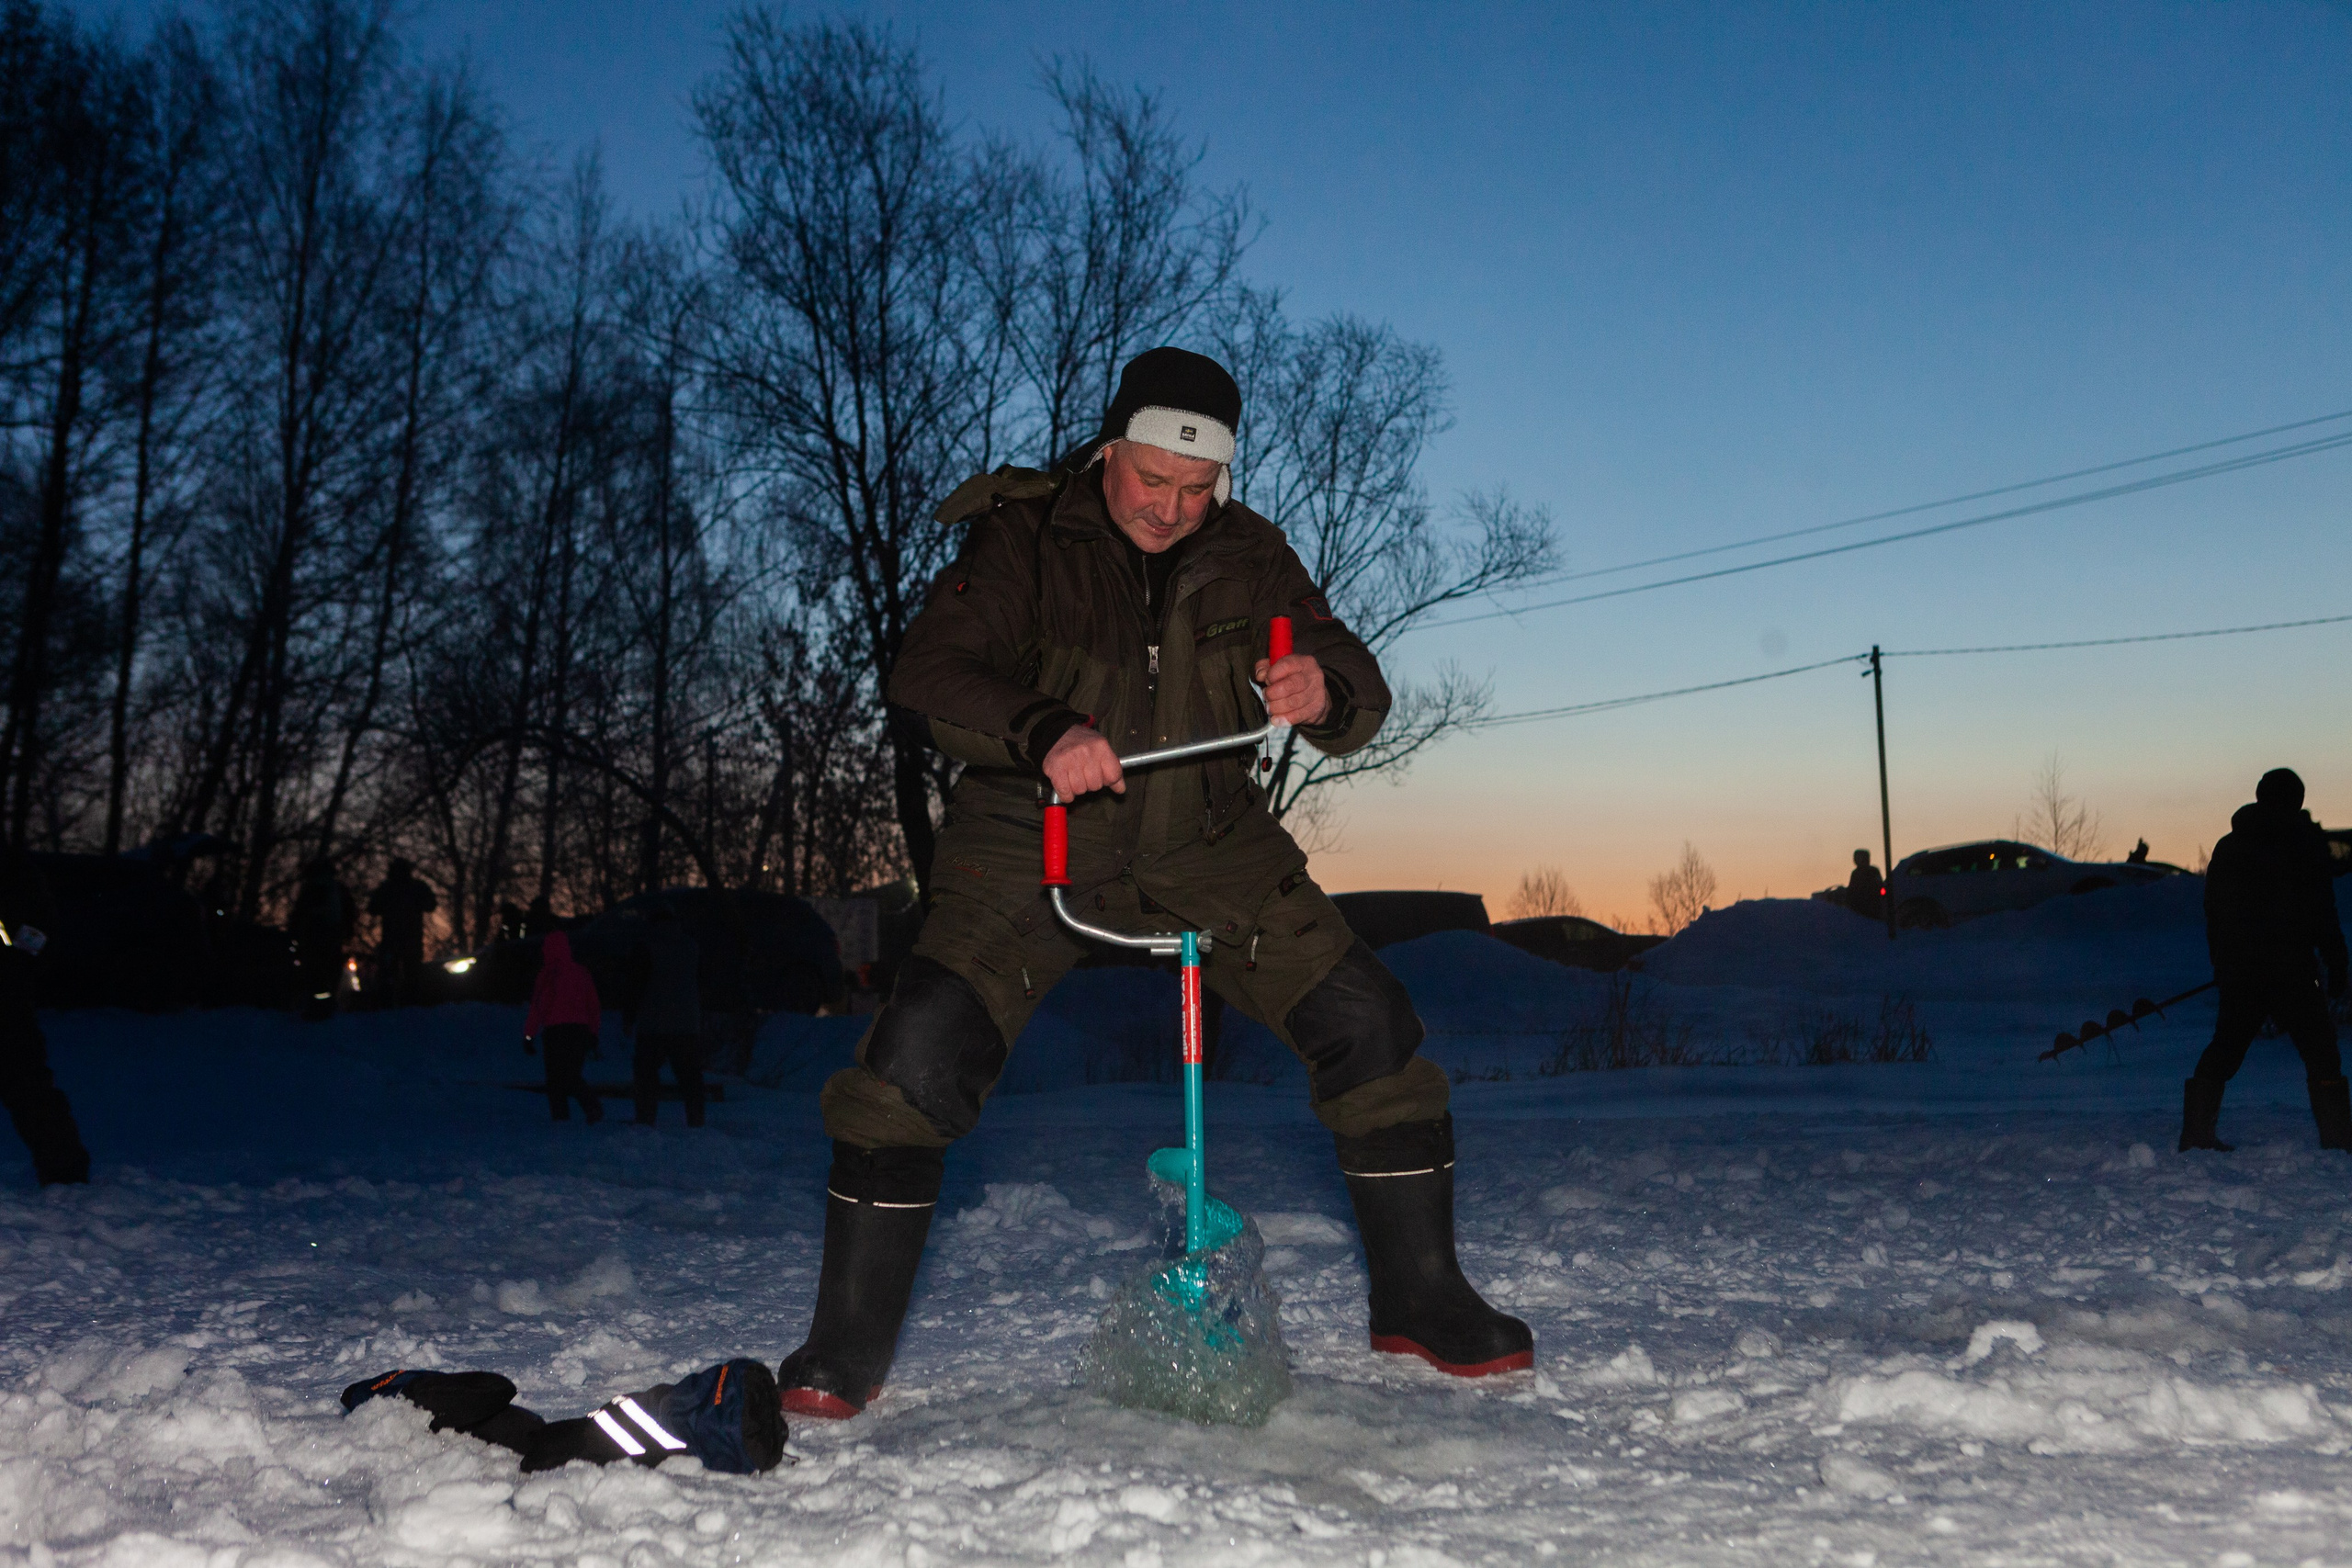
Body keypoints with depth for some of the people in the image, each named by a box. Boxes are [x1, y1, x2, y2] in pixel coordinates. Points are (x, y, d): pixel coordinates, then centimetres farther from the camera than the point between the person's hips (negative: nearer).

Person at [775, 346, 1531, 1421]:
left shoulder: (1245, 554, -1)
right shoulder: (1026, 535, -10)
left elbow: (1356, 693, -3)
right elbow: (928, 670, -21)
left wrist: (1325, 691, -30)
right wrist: (1045, 733, -41)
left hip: (1206, 845, 3)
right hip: (1035, 838, -3)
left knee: (1370, 1025, -6)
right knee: (918, 1050, -21)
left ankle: (1420, 1300, 14)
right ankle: (848, 1345, -3)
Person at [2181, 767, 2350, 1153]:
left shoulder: (2227, 845, 12)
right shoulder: (2306, 840, -2)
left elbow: (2212, 911, 14)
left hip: (2237, 968, 4)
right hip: (2290, 968, -4)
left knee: (2225, 1047, 10)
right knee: (2318, 1048, 4)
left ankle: (2197, 1131, 5)